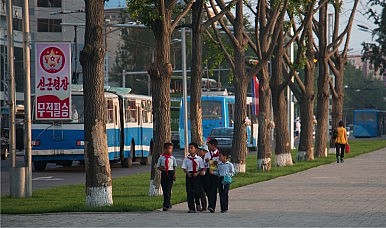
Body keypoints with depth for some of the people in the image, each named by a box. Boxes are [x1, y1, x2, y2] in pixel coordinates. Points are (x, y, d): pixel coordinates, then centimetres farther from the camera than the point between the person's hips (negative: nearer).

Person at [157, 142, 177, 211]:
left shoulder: (172, 158, 3)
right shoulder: (161, 157, 3)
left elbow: (175, 167, 10)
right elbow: (158, 166, 9)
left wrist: (174, 174, -1)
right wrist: (162, 169, -10)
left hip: (170, 173, -2)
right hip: (164, 174, 2)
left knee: (168, 189, -9)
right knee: (164, 189, 6)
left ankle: (166, 205, -12)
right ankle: (168, 204, 20)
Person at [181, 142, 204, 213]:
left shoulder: (199, 159, 1)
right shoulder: (187, 158, 5)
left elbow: (202, 168, 2)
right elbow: (184, 168, 5)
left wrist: (197, 173, -14)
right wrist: (187, 173, -12)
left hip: (196, 175, -1)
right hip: (189, 175, 1)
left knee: (196, 190, -6)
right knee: (189, 191, -1)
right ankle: (191, 208, 3)